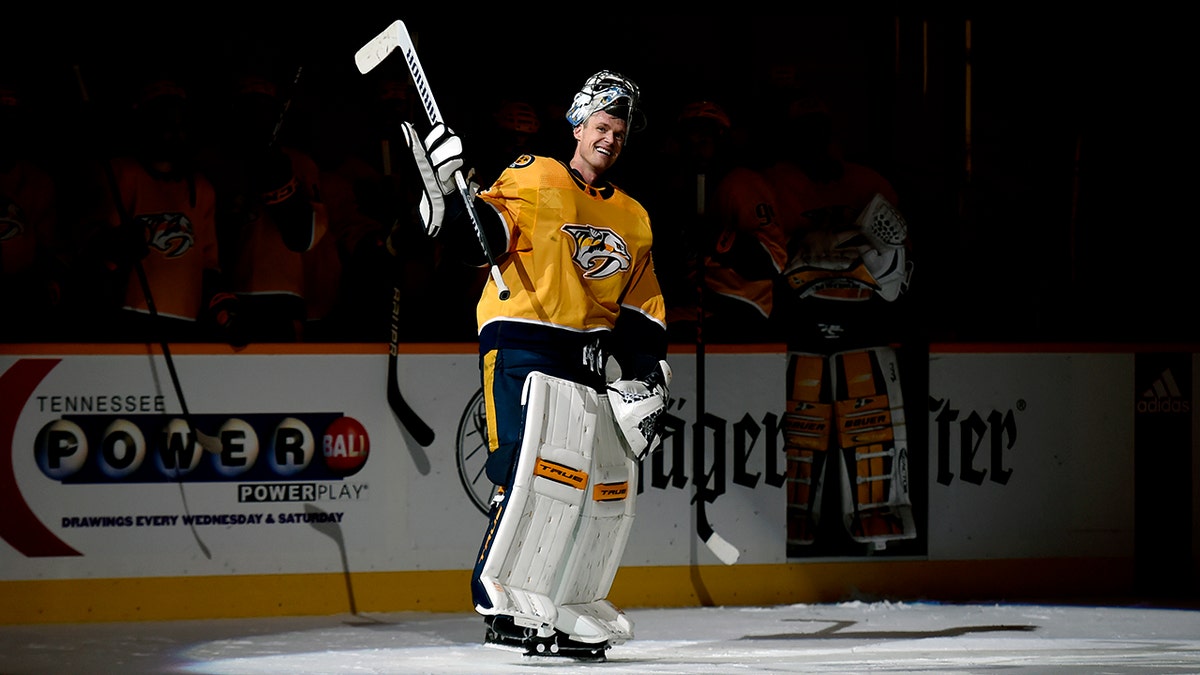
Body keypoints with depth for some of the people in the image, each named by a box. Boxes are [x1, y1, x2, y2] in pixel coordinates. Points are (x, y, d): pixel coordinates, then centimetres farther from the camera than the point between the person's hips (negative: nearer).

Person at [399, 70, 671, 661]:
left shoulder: (633, 219, 20)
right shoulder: (533, 179, 2)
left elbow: (642, 310, 19)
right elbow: (481, 238, -10)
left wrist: (646, 379, 9)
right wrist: (446, 197, -27)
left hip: (592, 362, 7)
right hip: (523, 346, -7)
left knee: (609, 489, 5)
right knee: (537, 469, -22)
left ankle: (573, 612, 14)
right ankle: (503, 602, -21)